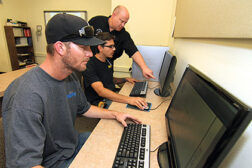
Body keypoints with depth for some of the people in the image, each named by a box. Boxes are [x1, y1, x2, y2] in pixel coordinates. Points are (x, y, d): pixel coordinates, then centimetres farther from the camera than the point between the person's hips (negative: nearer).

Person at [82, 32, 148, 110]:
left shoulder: (109, 62, 10)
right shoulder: (90, 66, -17)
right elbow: (101, 91, -30)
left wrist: (125, 79, 9)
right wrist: (128, 99, -39)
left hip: (113, 97, 8)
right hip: (99, 102, -7)